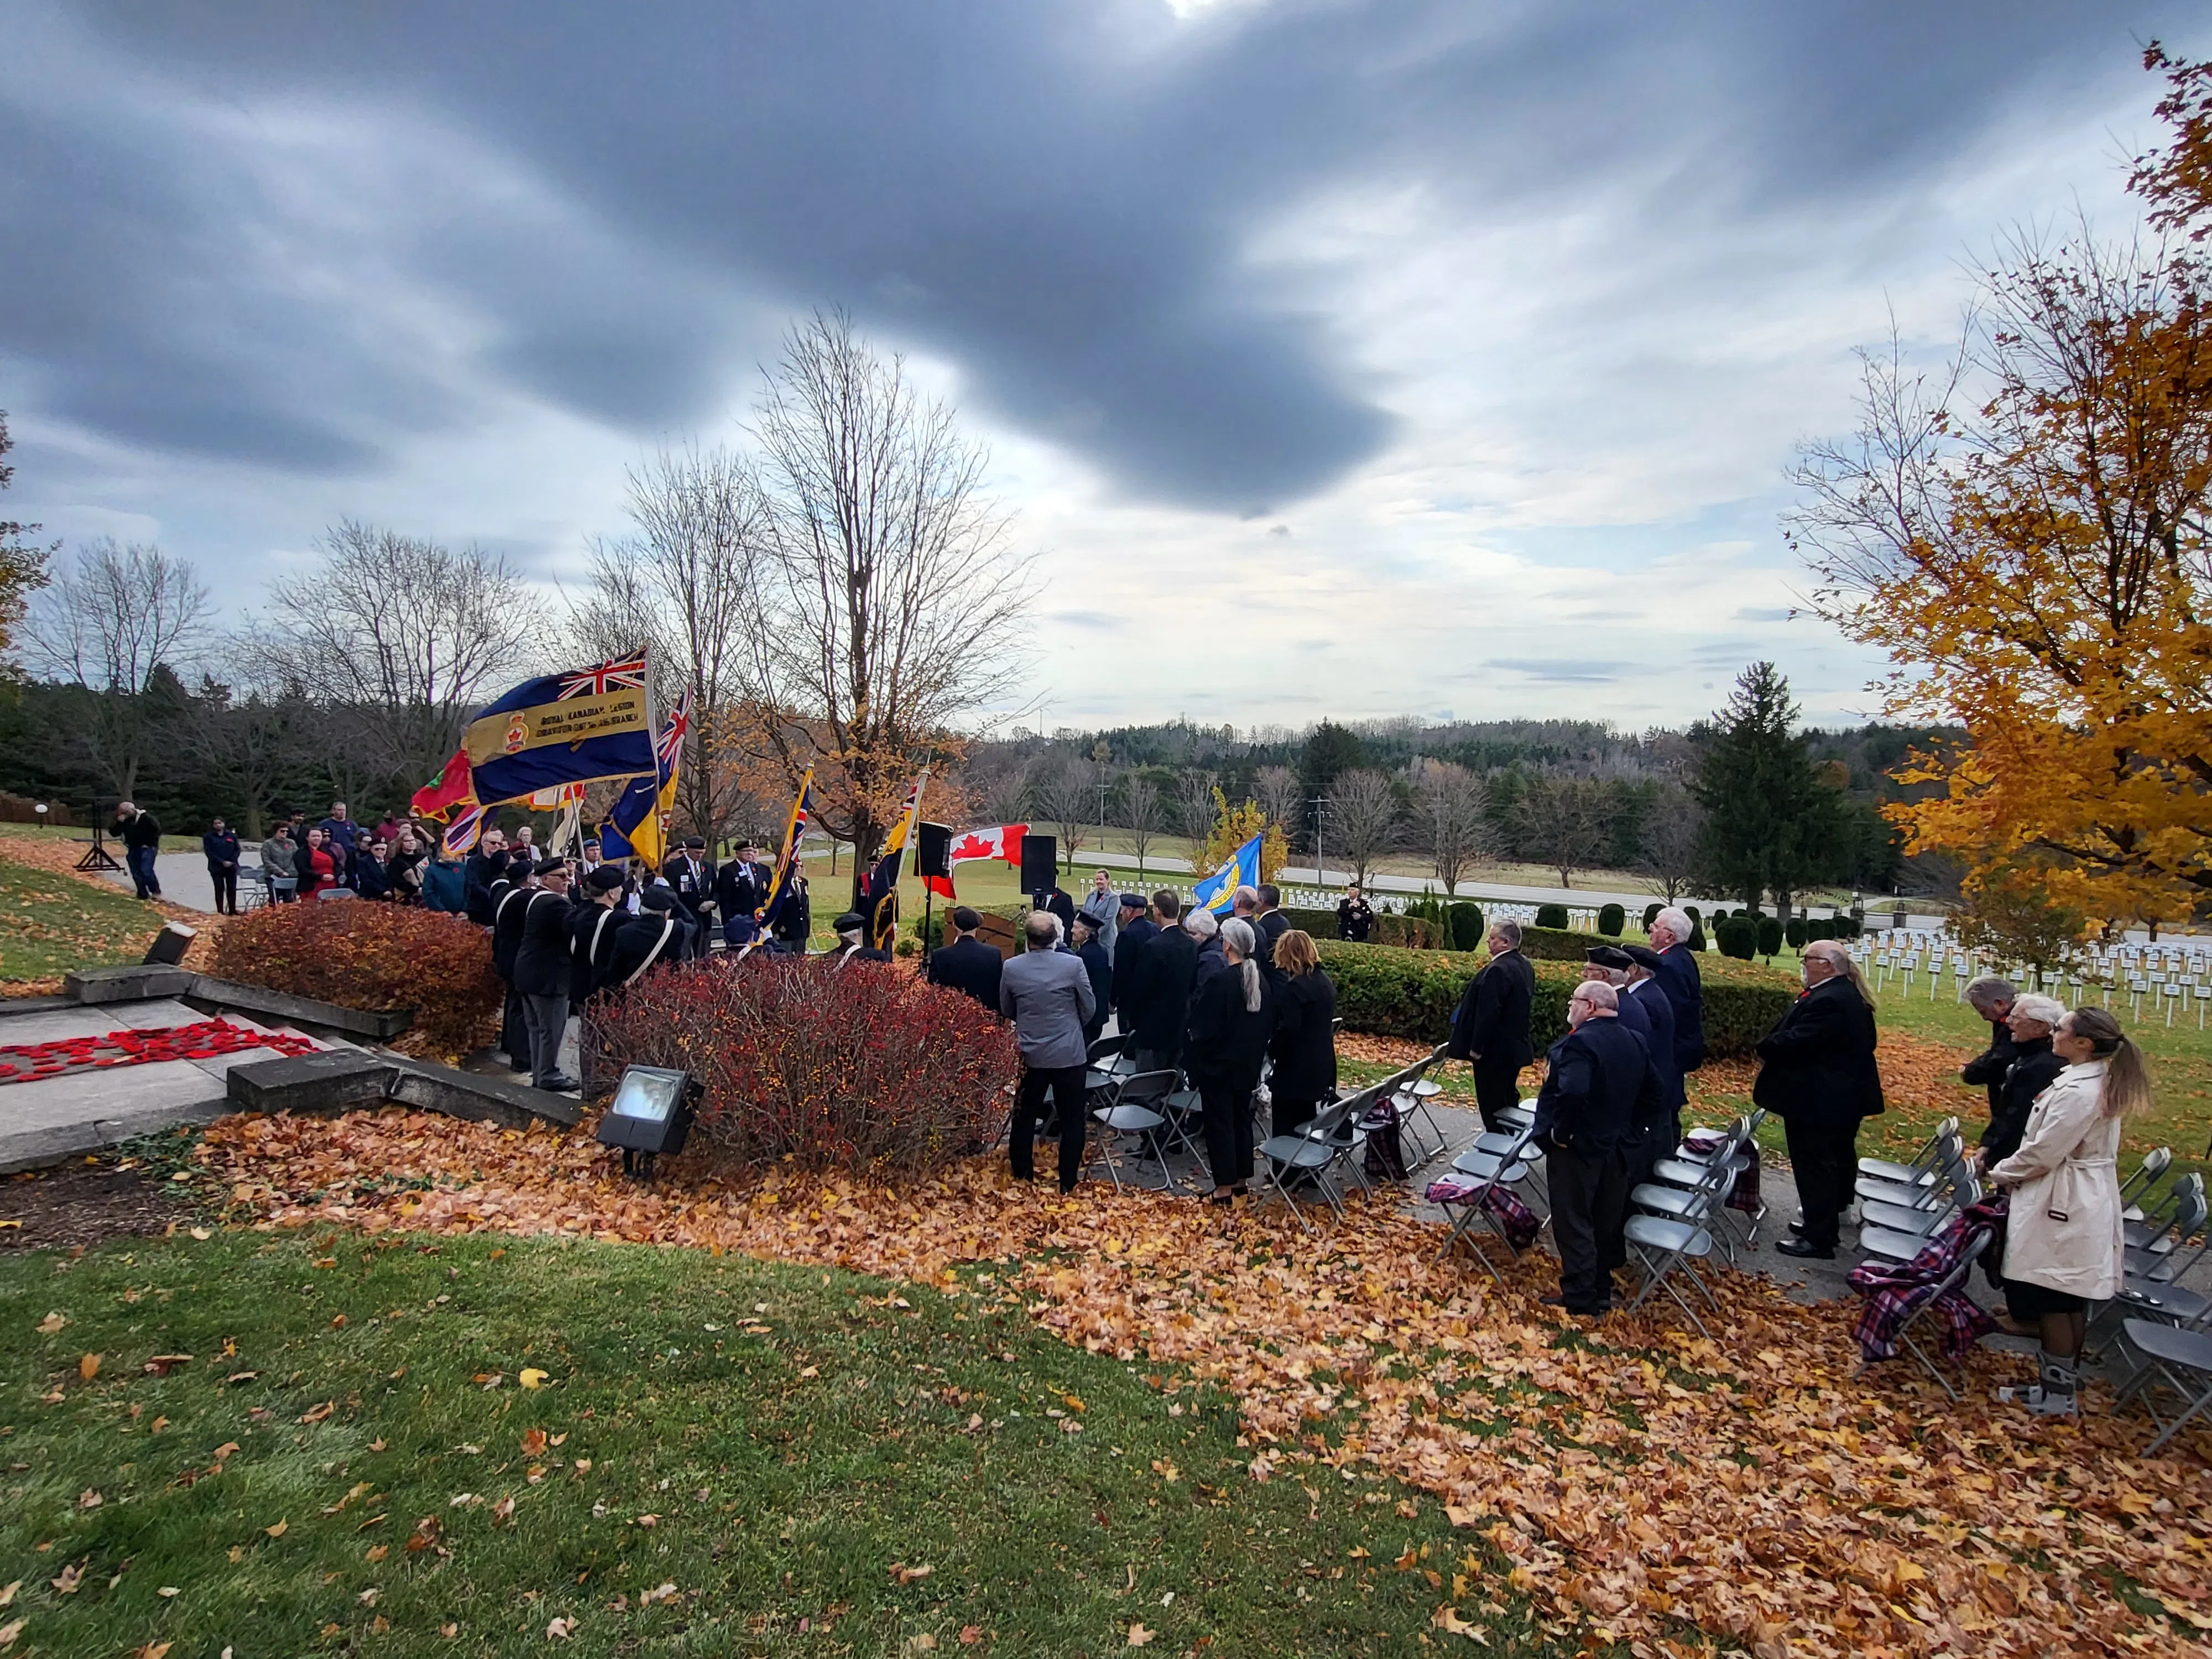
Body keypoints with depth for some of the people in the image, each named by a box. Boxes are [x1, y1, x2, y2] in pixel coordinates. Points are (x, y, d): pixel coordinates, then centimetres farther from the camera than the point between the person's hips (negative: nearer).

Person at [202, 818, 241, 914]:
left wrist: (231, 861, -9)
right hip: (216, 867, -2)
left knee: (232, 889, 3)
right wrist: (222, 862, -15)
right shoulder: (209, 837, 0)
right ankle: (220, 911, 2)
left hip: (231, 866, 2)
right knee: (220, 889, -2)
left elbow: (237, 849, 7)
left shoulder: (231, 835, 6)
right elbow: (209, 852, -6)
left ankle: (232, 910, 12)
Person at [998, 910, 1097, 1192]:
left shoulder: (1011, 968, -9)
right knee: (1073, 1121, 9)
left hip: (1030, 1055, 2)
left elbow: (1006, 1010, 7)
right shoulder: (1074, 965, -14)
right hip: (1068, 1054, -2)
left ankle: (1022, 1177, 25)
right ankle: (1068, 1184, 13)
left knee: (1024, 1117, 16)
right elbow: (1088, 1008, -1)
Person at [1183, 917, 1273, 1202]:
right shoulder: (1260, 980, 0)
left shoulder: (1220, 981, -23)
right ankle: (1241, 1179, 27)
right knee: (1242, 1118, 17)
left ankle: (1225, 1187, 7)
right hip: (1248, 1064, 7)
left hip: (1219, 1064, -7)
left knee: (1219, 1122, 2)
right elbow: (1269, 1022, 9)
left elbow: (1204, 1026, -19)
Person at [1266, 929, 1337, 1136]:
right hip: (1321, 1069, 9)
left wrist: (1270, 1048, -9)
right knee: (1306, 1128, 19)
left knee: (1286, 1132, 1)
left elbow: (1288, 1030, -24)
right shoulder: (1326, 982, 7)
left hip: (1295, 1072, -9)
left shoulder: (1294, 988, -20)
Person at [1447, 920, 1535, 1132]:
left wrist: (1476, 1047, -20)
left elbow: (1487, 1012, -26)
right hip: (1515, 1046, 10)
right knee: (1508, 1098, 20)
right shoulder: (1524, 966, 7)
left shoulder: (1498, 970, -24)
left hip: (1494, 1049, -10)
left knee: (1491, 1102, 0)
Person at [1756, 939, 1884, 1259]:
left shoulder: (1827, 1001, -26)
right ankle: (1832, 1215, 41)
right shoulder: (1850, 995, 8)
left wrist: (1765, 1048, -8)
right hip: (1846, 1097, 11)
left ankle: (1818, 1239, 3)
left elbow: (1795, 1041, -29)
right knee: (1838, 1159, 23)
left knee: (1814, 1167, -3)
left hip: (1818, 1099, -11)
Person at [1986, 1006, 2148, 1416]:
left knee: (2053, 1303, 2)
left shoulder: (2077, 1092, -25)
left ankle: (2056, 1396, 12)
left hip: (2063, 1207, -10)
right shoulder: (2100, 1082, 7)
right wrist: (2010, 1169, 11)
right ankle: (2061, 1386, 27)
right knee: (2070, 1302, 17)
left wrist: (2002, 1173, -4)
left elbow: (2043, 1152, -21)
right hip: (2084, 1203, 10)